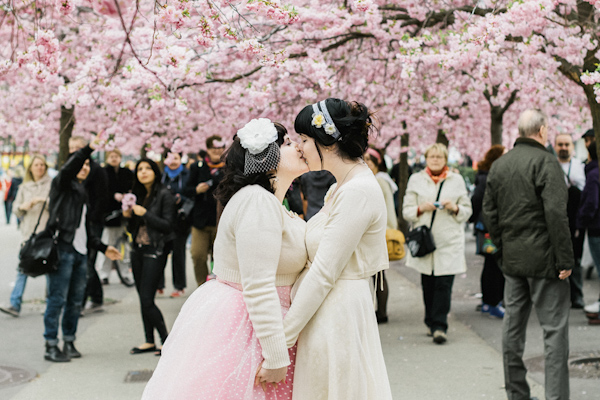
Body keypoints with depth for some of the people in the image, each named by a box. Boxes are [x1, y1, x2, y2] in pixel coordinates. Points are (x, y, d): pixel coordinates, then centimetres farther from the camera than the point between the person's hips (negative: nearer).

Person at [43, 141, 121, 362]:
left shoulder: (83, 192, 24)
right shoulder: (61, 185, 2)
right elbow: (68, 168, -22)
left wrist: (103, 248, 23)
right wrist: (89, 148, -34)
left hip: (80, 252, 8)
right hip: (62, 248, -8)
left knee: (76, 300, 8)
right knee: (57, 298, -7)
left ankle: (69, 342, 17)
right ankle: (51, 346, -2)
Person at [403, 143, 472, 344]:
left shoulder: (457, 180, 11)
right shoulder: (416, 180, 10)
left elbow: (467, 210, 12)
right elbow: (406, 211, 7)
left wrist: (455, 208, -9)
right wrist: (421, 208, -12)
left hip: (449, 241, -1)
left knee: (444, 284, -9)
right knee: (428, 285, 5)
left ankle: (439, 326, -7)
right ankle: (432, 323, 20)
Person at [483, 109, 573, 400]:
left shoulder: (499, 165, 10)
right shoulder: (545, 161, -12)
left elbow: (489, 212, 13)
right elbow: (556, 213, -19)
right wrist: (565, 259, -15)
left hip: (512, 258, 7)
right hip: (543, 258, -7)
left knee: (513, 324, 12)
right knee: (554, 328, -3)